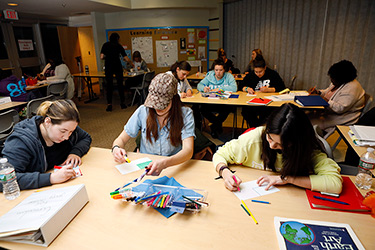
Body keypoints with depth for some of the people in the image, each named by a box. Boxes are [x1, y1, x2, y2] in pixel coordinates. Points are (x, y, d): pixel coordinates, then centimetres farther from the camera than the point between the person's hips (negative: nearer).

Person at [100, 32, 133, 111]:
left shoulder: (105, 45, 5)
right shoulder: (118, 46, 4)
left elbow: (101, 57, -4)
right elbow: (126, 58, 4)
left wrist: (107, 57, 17)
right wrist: (131, 63, 21)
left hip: (108, 67, 1)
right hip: (117, 66, 0)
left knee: (109, 86, 5)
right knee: (120, 85, 9)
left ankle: (109, 104, 3)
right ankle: (122, 103, 14)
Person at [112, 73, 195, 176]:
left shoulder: (185, 114, -10)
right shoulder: (143, 111, -3)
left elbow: (188, 151, -22)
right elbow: (121, 139, 5)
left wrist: (164, 163, -42)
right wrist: (116, 148, -20)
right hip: (143, 167, 3)